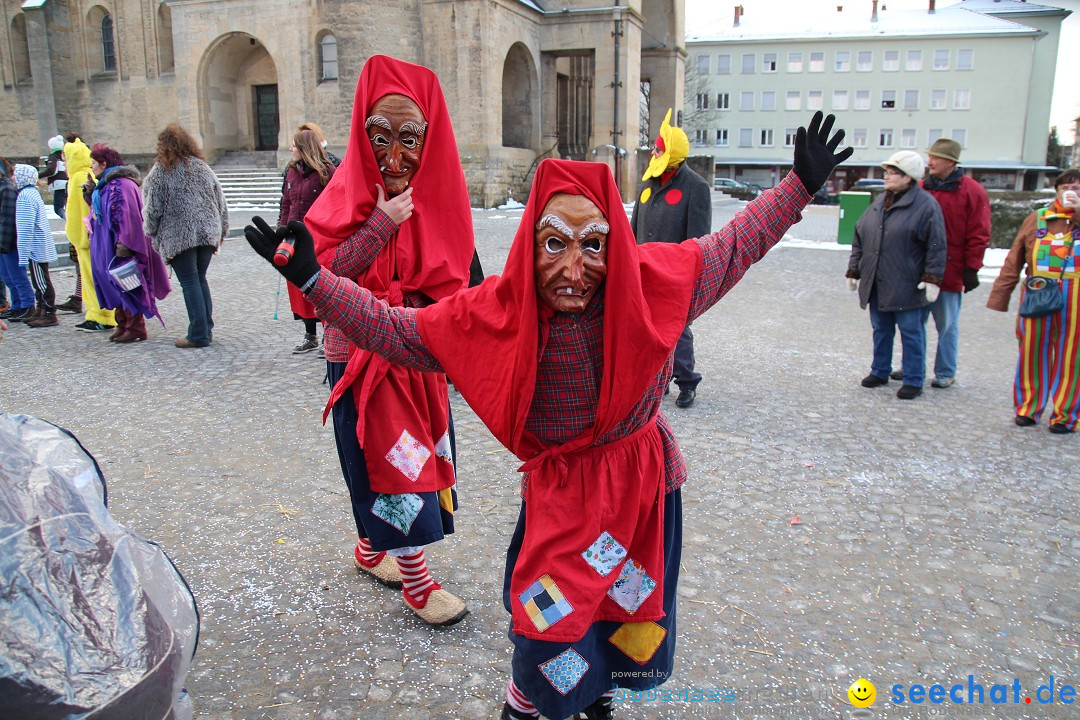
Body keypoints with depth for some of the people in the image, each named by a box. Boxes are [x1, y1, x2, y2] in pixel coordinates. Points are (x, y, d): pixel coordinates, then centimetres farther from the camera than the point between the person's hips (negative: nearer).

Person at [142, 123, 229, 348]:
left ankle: (199, 334, -2)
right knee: (200, 279, 14)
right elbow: (221, 202, 12)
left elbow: (153, 208, -6)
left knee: (190, 282, -2)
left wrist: (151, 232, 9)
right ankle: (206, 330, 16)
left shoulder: (160, 171, -6)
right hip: (207, 232, 5)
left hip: (179, 236, -5)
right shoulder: (203, 167, 9)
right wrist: (221, 231, 19)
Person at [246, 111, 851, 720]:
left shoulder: (651, 282, -17)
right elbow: (395, 330, -12)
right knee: (556, 623, 3)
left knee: (629, 610, 21)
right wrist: (312, 278, -18)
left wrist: (801, 186, 0)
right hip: (560, 488, -2)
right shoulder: (497, 311, -18)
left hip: (645, 480, 3)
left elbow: (733, 247, -1)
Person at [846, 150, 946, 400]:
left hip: (906, 286, -6)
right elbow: (859, 239, 15)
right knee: (881, 330, 16)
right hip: (876, 285, 6)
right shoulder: (879, 202, 11)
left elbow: (936, 246, -10)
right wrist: (854, 271, 14)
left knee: (911, 333, 3)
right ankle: (880, 371, 29)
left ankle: (913, 381, 12)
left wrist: (932, 279, -15)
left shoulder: (925, 205, -8)